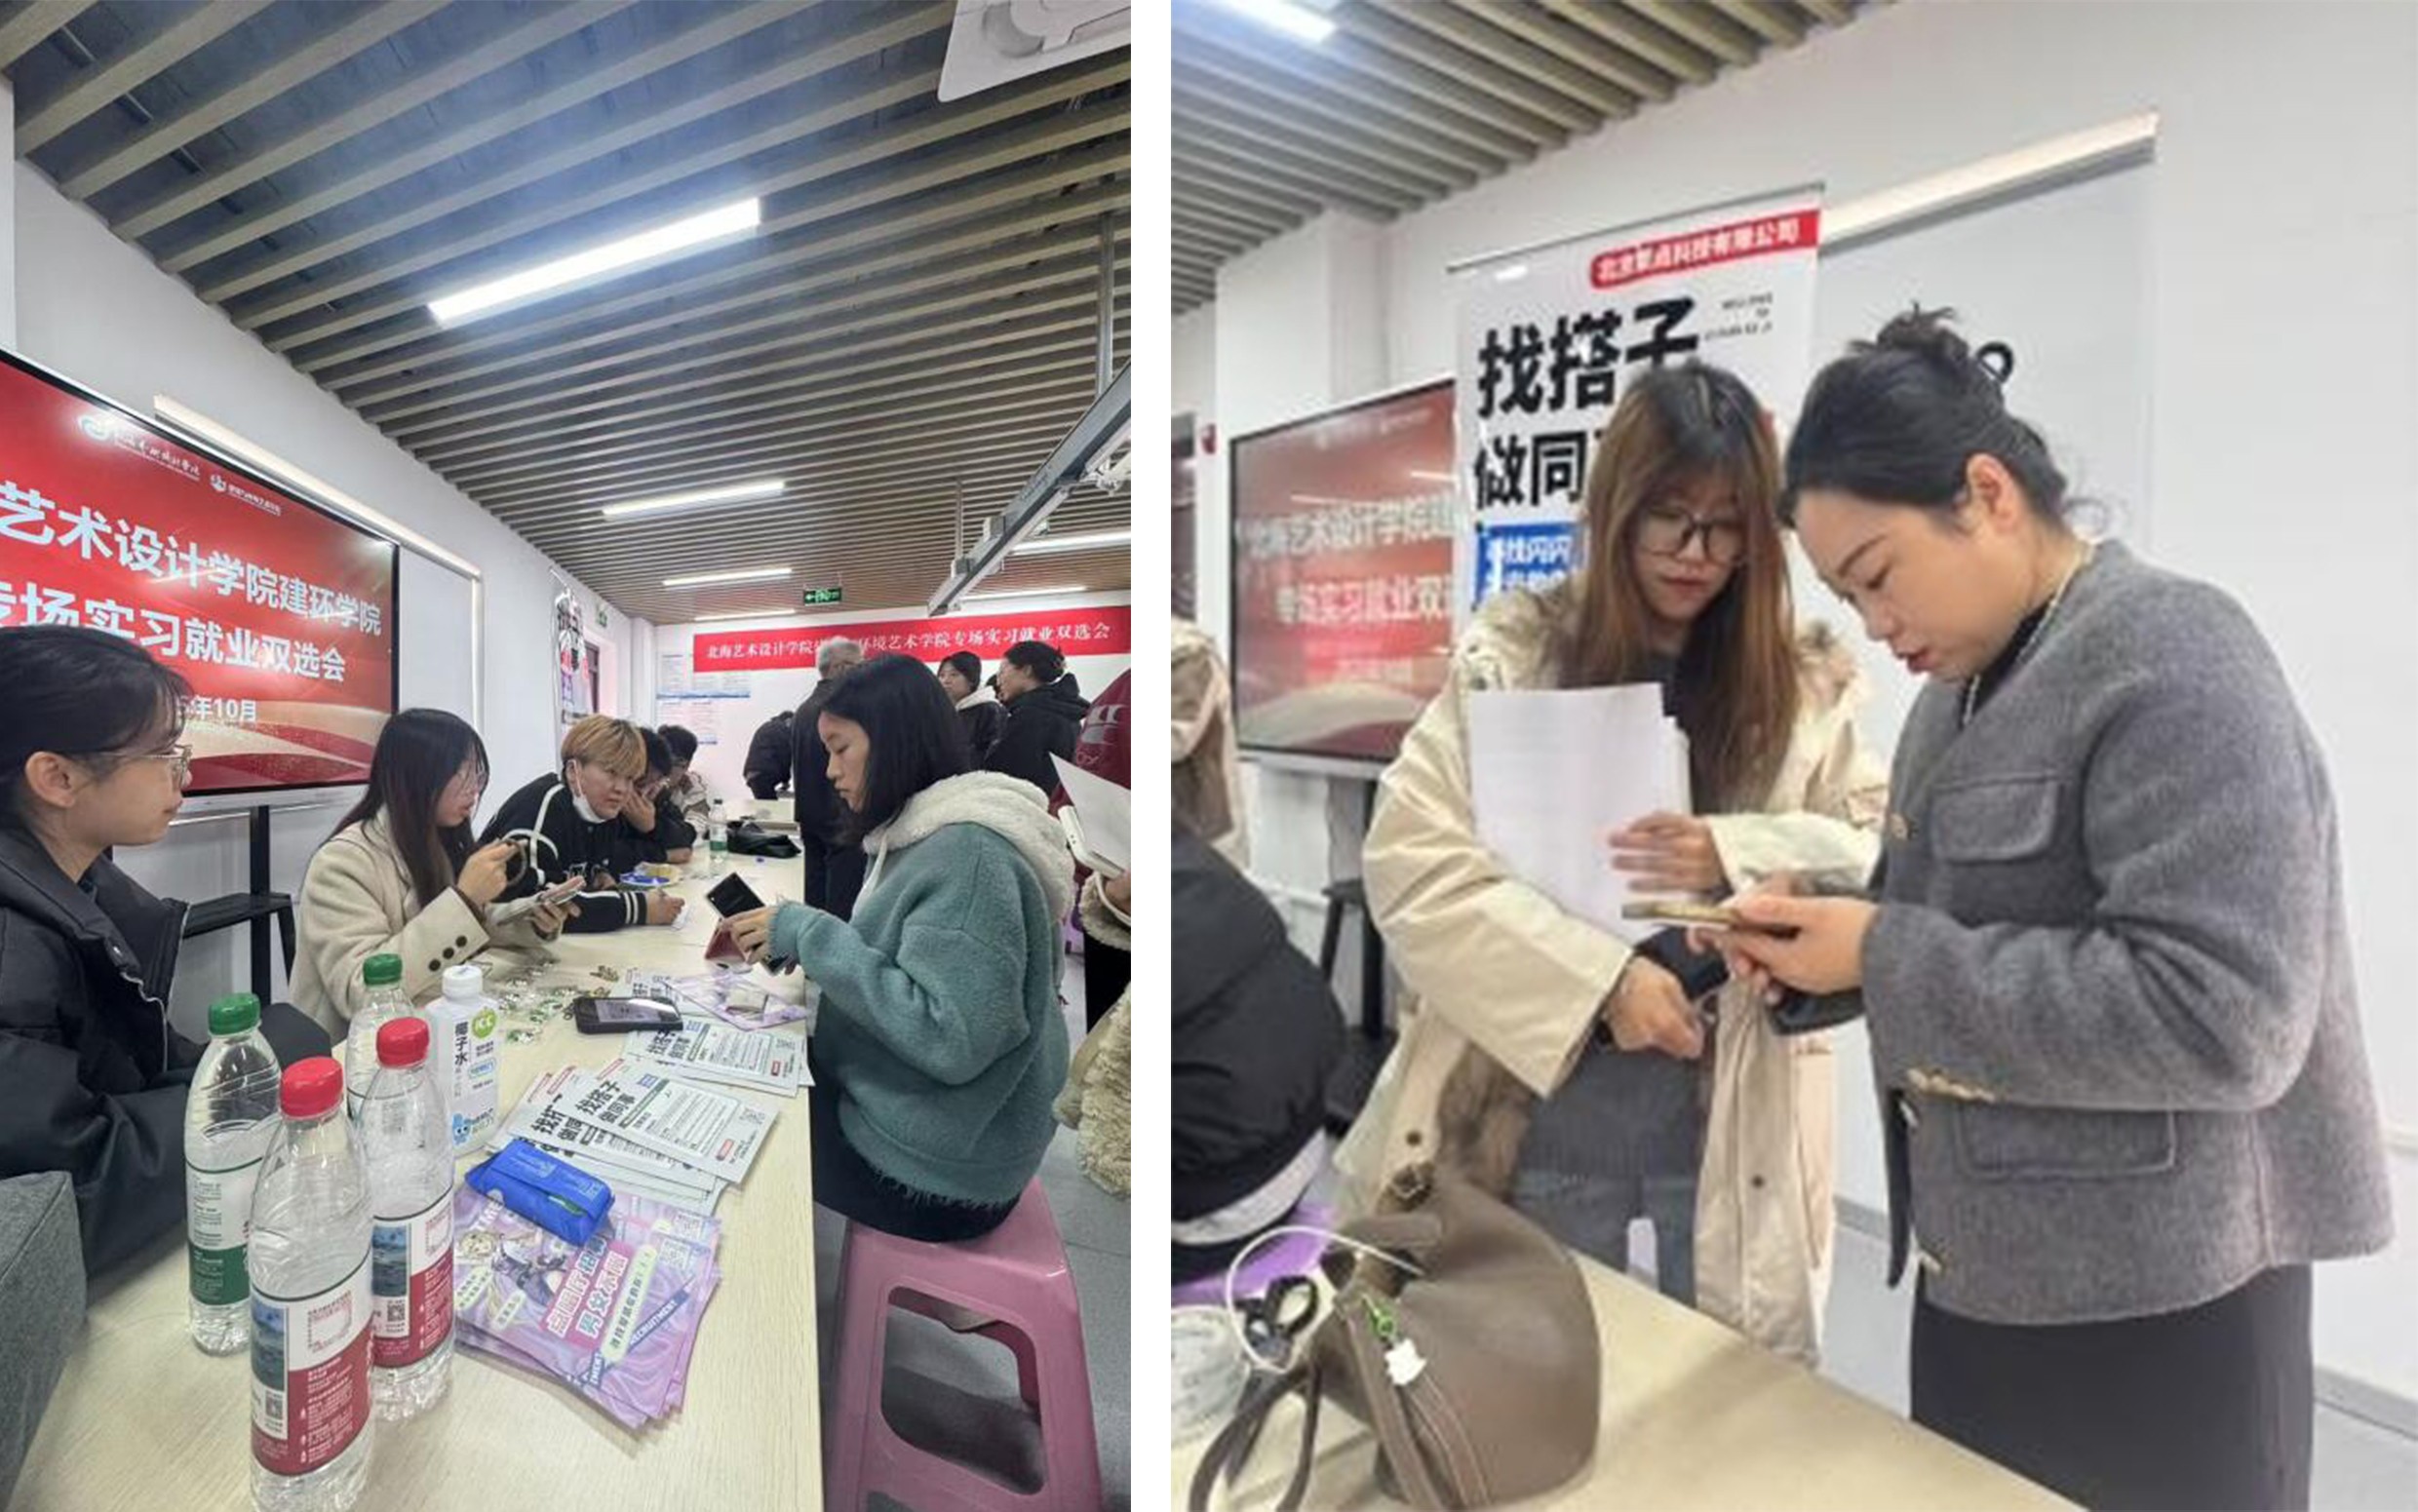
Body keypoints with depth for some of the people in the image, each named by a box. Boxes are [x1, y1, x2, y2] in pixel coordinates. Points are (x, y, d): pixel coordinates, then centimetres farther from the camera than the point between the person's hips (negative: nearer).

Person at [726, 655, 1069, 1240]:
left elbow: (950, 1039, -31)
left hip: (931, 1170, -8)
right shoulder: (921, 836, 5)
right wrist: (793, 938, -4)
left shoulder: (968, 853, -26)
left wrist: (813, 935, -25)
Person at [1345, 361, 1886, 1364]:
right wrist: (1599, 980, -18)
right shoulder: (1511, 655, -4)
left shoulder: (1807, 681, 4)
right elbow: (1411, 861, -12)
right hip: (1547, 1104, -1)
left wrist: (1741, 859, -16)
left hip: (1736, 1113, 2)